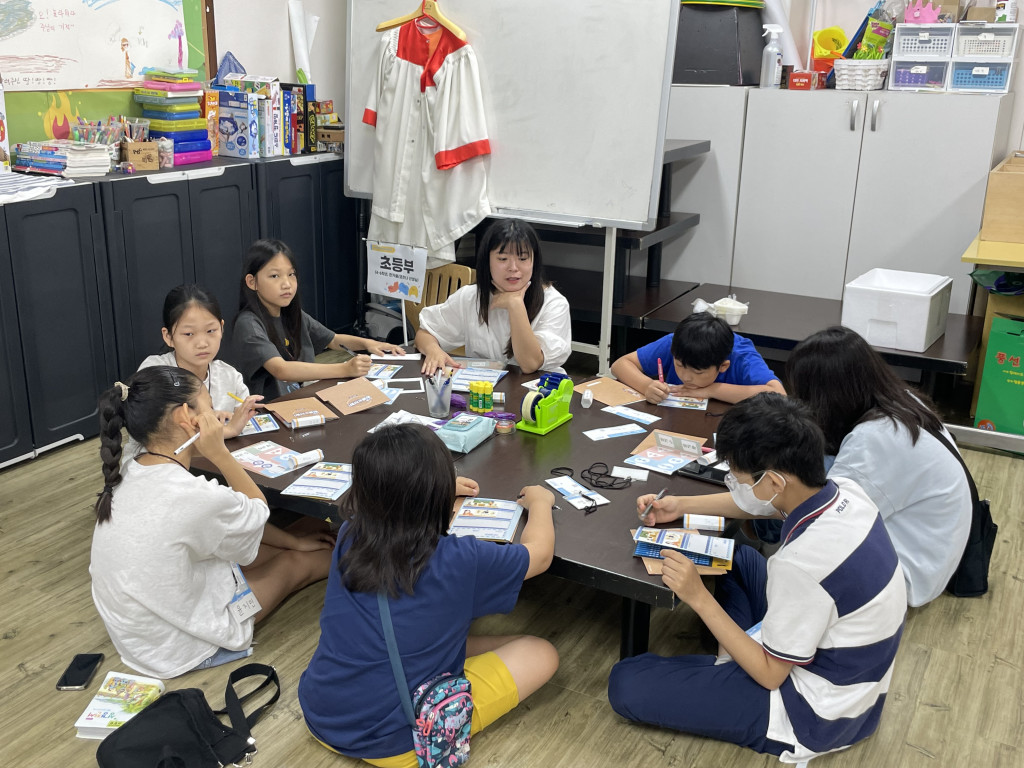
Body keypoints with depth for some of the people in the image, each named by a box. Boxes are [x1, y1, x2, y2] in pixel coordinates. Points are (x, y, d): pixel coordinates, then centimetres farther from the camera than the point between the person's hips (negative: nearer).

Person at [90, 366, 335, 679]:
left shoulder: (131, 474, -7)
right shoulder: (194, 498, -35)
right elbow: (258, 511, -11)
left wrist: (295, 541, 12)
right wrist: (219, 453, -18)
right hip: (178, 648, -7)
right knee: (298, 562, 14)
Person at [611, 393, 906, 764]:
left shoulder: (802, 561, -36)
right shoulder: (844, 491, -11)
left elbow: (770, 674, -22)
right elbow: (760, 503, 11)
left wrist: (699, 598, -20)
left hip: (813, 714, -8)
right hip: (848, 668, 8)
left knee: (625, 683, -9)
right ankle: (736, 657, 10)